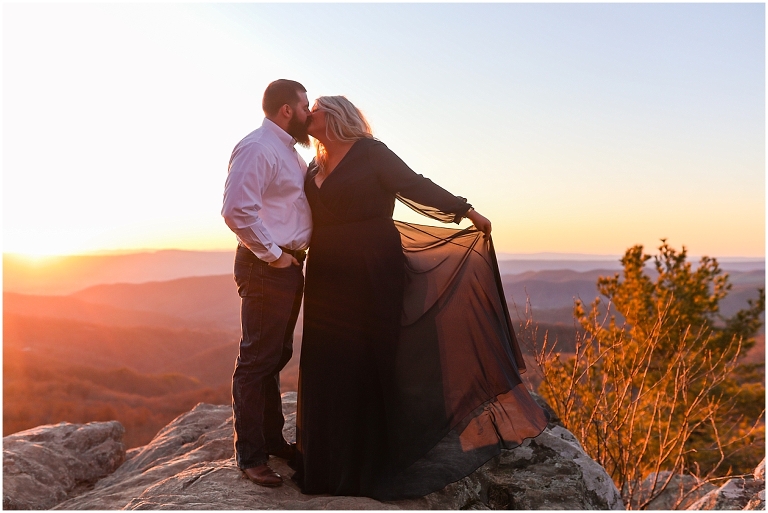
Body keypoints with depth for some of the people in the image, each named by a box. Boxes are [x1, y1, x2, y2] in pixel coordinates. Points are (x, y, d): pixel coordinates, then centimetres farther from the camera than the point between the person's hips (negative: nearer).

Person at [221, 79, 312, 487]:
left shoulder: (288, 150, 19)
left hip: (288, 266, 10)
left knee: (277, 356, 17)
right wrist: (273, 255, -19)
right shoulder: (257, 148, -13)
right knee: (257, 359, -3)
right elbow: (237, 210, -24)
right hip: (266, 268, -10)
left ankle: (273, 439, 30)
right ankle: (250, 455, 6)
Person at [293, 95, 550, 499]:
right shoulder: (314, 168, 16)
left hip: (372, 275, -6)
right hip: (328, 280, 6)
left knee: (369, 363, -2)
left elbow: (414, 186, -8)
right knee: (328, 366, 4)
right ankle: (329, 462, 15)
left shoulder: (371, 152, -3)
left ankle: (371, 463, 11)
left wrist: (465, 210, -14)